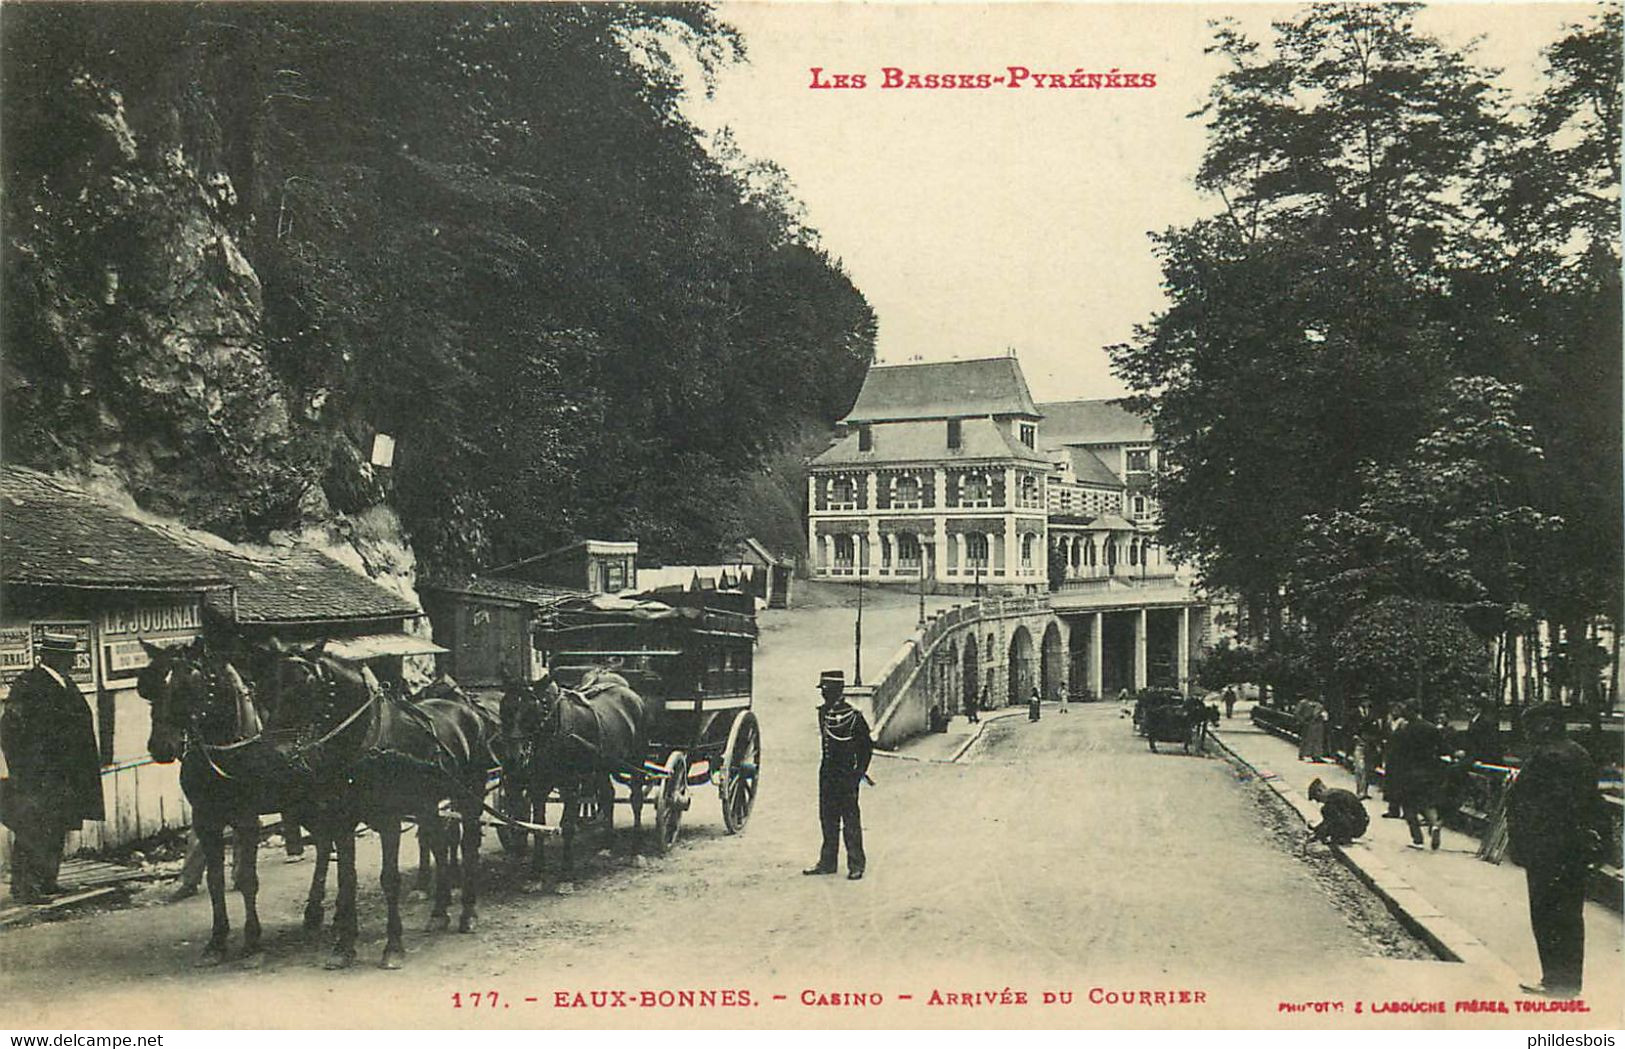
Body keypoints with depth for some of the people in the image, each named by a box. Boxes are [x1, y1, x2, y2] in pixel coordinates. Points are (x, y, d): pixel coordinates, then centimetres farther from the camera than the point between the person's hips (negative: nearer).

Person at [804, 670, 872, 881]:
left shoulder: (852, 716, -12)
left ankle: (856, 865, 7)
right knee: (827, 819, 13)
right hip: (827, 774, 7)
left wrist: (860, 771, -6)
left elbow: (866, 745, -6)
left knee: (850, 821, -1)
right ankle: (827, 862, 22)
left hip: (846, 776, -7)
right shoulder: (823, 712, 8)